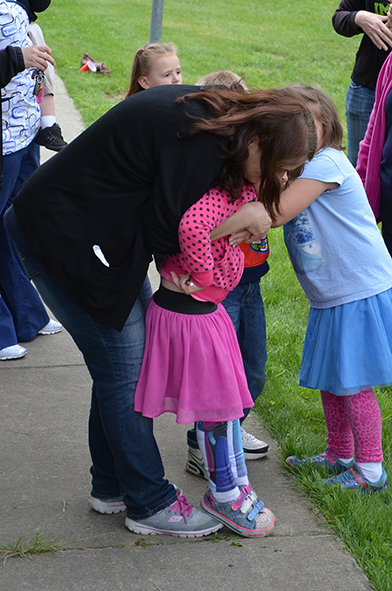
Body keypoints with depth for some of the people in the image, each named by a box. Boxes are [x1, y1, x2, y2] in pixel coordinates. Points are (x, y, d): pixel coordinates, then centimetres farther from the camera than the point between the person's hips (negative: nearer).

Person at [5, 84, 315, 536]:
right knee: (123, 367, -3)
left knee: (135, 352, 14)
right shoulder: (200, 140, -27)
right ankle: (149, 503, 10)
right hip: (63, 239, -10)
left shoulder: (205, 110, 3)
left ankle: (111, 487, 26)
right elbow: (163, 230, -19)